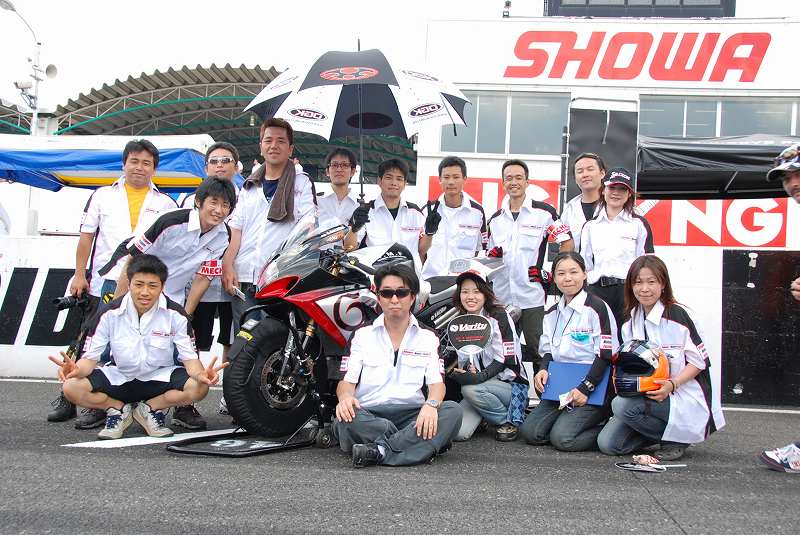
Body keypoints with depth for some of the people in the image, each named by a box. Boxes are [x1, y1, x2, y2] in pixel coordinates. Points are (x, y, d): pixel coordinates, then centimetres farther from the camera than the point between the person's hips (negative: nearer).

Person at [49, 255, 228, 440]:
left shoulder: (175, 315, -14)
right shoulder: (110, 313, -13)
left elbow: (190, 357, -13)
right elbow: (90, 357, -10)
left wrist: (201, 374, -37)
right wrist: (77, 369, -35)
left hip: (159, 378, 0)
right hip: (119, 377, 1)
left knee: (199, 387, -29)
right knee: (72, 388, -25)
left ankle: (149, 409, -2)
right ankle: (119, 410, 3)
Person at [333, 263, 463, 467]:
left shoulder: (428, 338, 15)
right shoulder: (362, 335, 14)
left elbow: (437, 382, 4)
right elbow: (347, 381, 6)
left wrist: (431, 404, -20)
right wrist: (345, 397, -19)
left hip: (412, 415, 1)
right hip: (369, 416, -1)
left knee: (452, 411, -28)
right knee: (344, 420, -35)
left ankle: (380, 451, -34)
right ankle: (419, 446, -24)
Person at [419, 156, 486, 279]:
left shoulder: (477, 211, 4)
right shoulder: (429, 210, 6)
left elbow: (481, 252, 11)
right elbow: (420, 251, 2)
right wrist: (429, 232, -16)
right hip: (430, 279, 1)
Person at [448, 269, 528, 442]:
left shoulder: (498, 317, -7)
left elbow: (506, 359, -14)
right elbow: (462, 361, 10)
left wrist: (480, 376, -27)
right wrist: (463, 372, -14)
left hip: (510, 384, -4)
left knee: (471, 389, -34)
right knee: (458, 432, -21)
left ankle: (509, 421, -9)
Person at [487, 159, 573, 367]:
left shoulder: (544, 212, -1)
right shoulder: (495, 219, 14)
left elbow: (567, 243, 0)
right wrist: (492, 255, -1)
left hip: (532, 297, -4)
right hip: (501, 297, 5)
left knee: (538, 350, -1)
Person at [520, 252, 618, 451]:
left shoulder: (597, 307, -8)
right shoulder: (552, 314, 13)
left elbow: (605, 355, -12)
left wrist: (585, 389, -18)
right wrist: (543, 369, -4)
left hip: (592, 390, -6)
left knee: (562, 438, -23)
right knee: (529, 431, -11)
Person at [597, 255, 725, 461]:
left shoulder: (678, 315, -12)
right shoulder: (631, 323, 9)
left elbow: (700, 360, -10)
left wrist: (672, 384, -23)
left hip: (683, 398, -6)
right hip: (646, 396, 6)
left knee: (622, 405, -29)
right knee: (607, 443, -10)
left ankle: (677, 438, -6)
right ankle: (663, 432, 11)